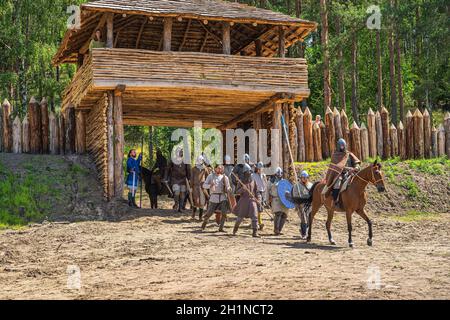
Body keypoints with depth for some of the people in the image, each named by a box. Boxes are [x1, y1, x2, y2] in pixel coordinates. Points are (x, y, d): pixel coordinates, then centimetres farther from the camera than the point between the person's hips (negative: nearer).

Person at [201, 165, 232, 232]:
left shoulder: (224, 177, 7)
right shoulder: (211, 176, 5)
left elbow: (227, 189, 9)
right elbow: (204, 185, 0)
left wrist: (229, 189, -15)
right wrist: (210, 185, -20)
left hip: (223, 197, 1)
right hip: (214, 197, -1)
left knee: (224, 213, -15)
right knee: (209, 213, 4)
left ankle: (221, 228, -6)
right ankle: (204, 223, 32)